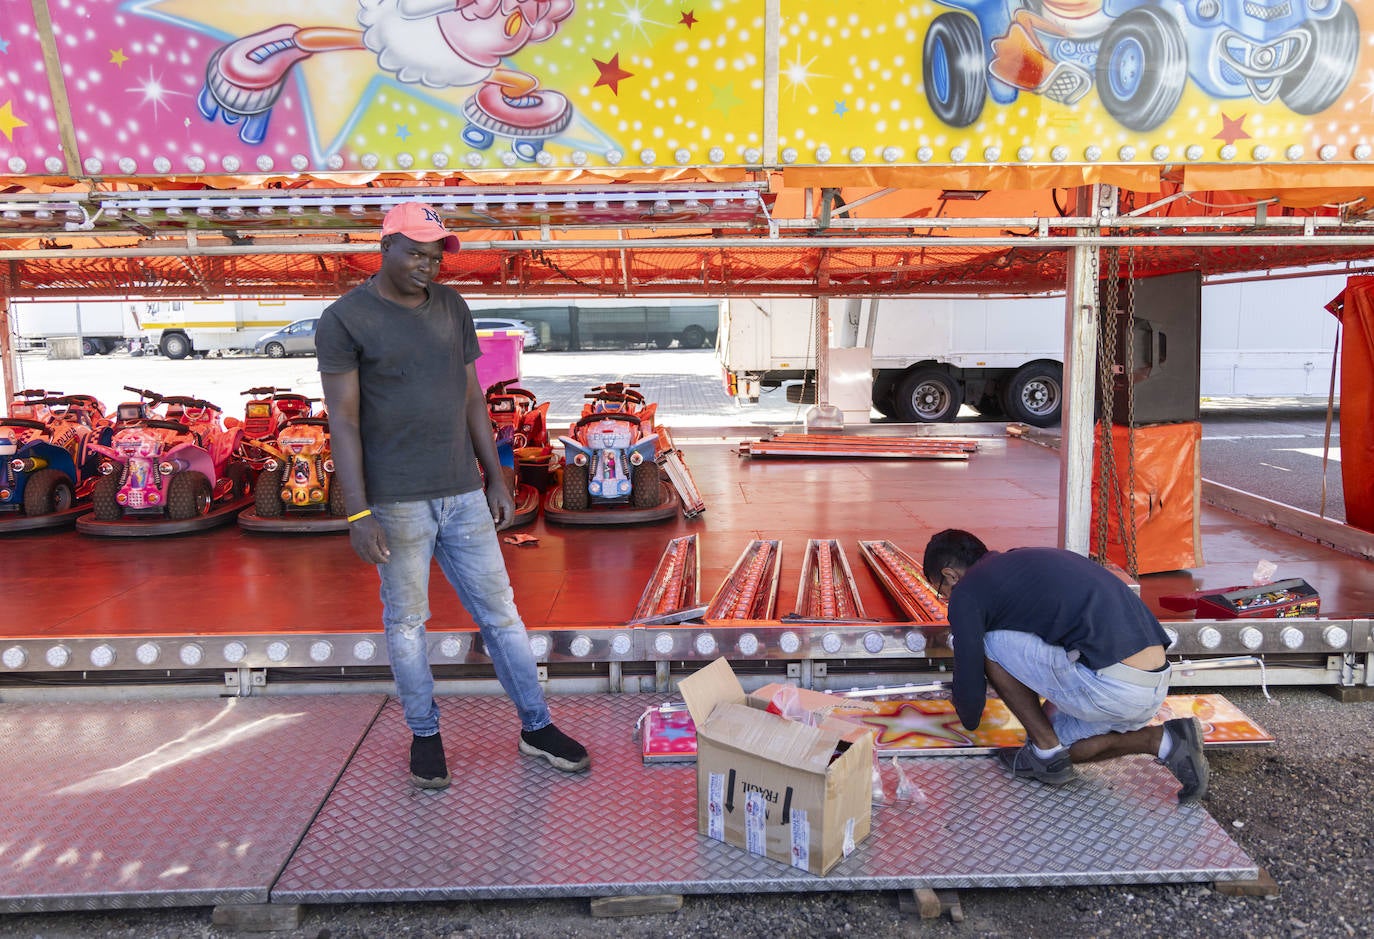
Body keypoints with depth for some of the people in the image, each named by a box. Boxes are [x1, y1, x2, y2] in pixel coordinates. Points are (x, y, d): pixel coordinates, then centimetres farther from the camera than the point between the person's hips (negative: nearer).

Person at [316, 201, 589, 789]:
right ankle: (424, 735, 26)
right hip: (396, 501, -4)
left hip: (464, 495, 4)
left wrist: (496, 479, 10)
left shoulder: (451, 307, 8)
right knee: (406, 621, 8)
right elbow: (343, 420, -9)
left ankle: (537, 727, 20)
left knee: (499, 611, 9)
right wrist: (358, 513, -14)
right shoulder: (345, 320, -5)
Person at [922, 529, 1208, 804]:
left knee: (991, 644, 5)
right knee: (1057, 748, 27)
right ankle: (1160, 741, 11)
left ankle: (1047, 753, 8)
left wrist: (969, 718, 28)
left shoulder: (967, 593, 1)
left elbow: (969, 681, 4)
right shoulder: (1026, 559, 25)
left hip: (1111, 688, -9)